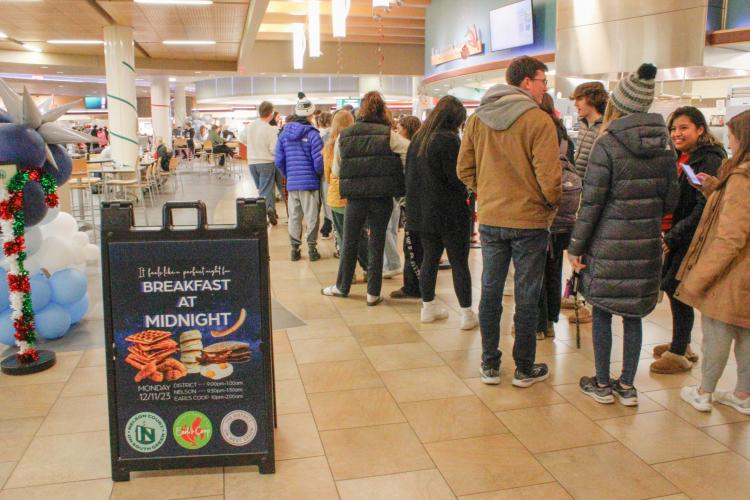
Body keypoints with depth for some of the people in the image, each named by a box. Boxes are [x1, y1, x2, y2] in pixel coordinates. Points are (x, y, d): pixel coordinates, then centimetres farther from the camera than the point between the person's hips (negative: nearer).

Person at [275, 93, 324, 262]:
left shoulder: (284, 133, 5)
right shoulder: (312, 134, -11)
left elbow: (279, 161, 5)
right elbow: (319, 161, -12)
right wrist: (320, 174, 7)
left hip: (292, 183, 4)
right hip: (310, 182, -4)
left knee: (294, 217, 11)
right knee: (311, 217, 4)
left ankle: (295, 249, 16)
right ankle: (312, 249, 9)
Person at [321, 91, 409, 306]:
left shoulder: (344, 135, 0)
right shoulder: (388, 135, -7)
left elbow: (336, 170, 4)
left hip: (354, 197, 2)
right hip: (382, 197, -1)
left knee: (349, 243, 16)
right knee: (377, 244, 8)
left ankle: (342, 286, 31)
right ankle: (373, 293, 15)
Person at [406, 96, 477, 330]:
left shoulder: (418, 138, 9)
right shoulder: (448, 139, -15)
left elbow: (409, 172, 15)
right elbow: (457, 177, -16)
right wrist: (467, 193, 3)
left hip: (422, 211, 7)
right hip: (448, 212, -7)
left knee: (430, 258, 16)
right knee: (459, 262, 2)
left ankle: (428, 307, 24)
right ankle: (467, 314, 7)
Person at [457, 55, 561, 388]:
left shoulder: (477, 119, 3)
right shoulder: (539, 121, -13)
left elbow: (465, 169, 5)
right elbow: (549, 178, -16)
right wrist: (553, 203, 2)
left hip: (489, 219, 5)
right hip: (530, 220, -4)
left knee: (490, 292, 13)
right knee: (526, 297, 7)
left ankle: (489, 365, 22)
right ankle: (525, 369, 20)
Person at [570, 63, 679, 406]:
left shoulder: (607, 144, -12)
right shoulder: (664, 145, 4)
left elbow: (591, 202, -12)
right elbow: (671, 200, 9)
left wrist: (576, 246, -5)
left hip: (608, 243, -5)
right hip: (647, 244, 5)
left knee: (602, 313, 9)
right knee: (633, 314, 13)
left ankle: (602, 385, 20)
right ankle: (627, 386, 23)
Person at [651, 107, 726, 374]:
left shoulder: (710, 160, -15)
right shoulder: (681, 157, 11)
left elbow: (705, 208, -20)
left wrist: (673, 238, -19)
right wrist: (668, 233, 7)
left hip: (693, 239, -8)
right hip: (675, 236, 8)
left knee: (675, 288, -4)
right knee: (671, 285, 14)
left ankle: (679, 353, 12)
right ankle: (682, 344, 31)